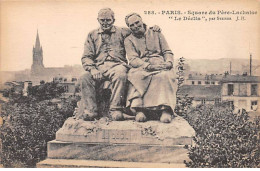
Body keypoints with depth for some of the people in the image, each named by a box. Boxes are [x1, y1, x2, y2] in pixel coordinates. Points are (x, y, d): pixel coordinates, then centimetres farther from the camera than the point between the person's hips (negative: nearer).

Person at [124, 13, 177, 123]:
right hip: (141, 66, 0)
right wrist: (149, 66, -18)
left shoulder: (156, 34, 21)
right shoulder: (129, 40, 16)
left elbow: (168, 52, 17)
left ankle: (165, 110, -42)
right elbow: (133, 60, 0)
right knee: (136, 75, -38)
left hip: (159, 63, 1)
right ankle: (139, 110, -45)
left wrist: (168, 62, -8)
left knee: (164, 76, -36)